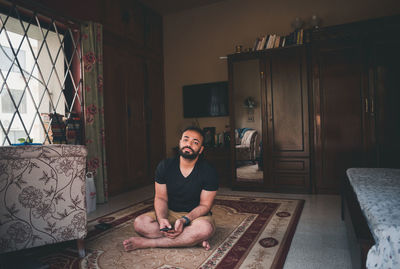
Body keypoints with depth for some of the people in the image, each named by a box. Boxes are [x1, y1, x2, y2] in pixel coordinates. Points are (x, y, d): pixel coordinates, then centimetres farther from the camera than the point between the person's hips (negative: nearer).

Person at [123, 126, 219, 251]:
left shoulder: (208, 172, -13)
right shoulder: (165, 166, -5)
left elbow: (205, 205, -11)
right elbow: (161, 198, -3)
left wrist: (184, 220, -28)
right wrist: (162, 219, -24)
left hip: (196, 214, -2)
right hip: (170, 213, 3)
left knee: (205, 229, -37)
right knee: (139, 223, -24)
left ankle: (147, 242, -25)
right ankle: (193, 239, -22)